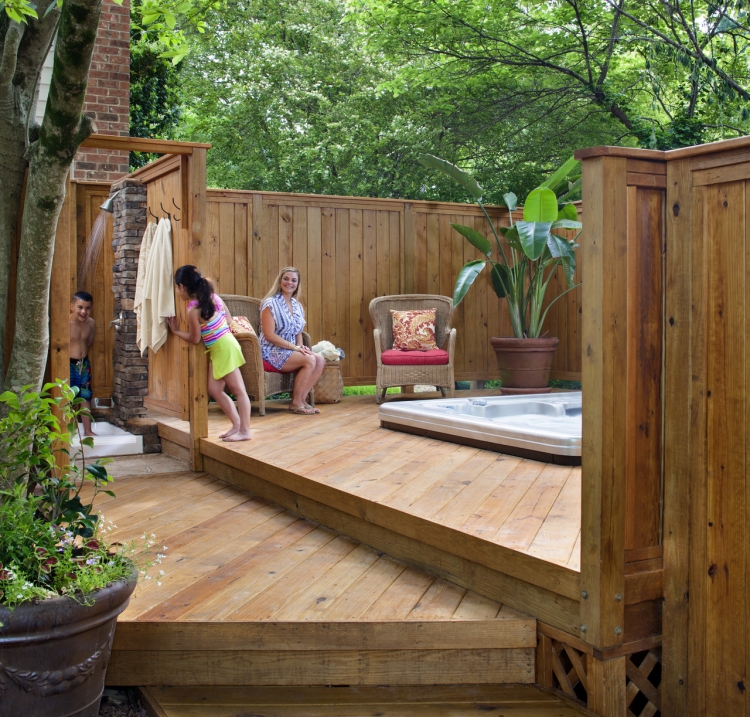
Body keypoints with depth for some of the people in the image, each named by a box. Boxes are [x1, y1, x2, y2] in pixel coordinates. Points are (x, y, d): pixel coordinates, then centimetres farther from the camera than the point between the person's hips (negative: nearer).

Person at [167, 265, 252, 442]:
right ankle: (237, 425, 16)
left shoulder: (193, 309, -18)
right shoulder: (214, 297, 4)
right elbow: (229, 320, 11)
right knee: (214, 390, 12)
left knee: (238, 390, -5)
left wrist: (176, 331, 6)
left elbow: (195, 339, -8)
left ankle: (245, 431, -1)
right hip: (217, 351, 9)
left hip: (223, 348, -9)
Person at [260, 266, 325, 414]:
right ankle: (295, 403, -15)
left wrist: (300, 347, -5)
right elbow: (269, 335, -18)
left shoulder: (297, 306, 13)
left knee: (320, 360, -14)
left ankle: (301, 399, -10)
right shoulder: (271, 303, -11)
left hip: (289, 352, 8)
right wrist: (294, 347, -19)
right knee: (310, 360, -26)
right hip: (272, 352, -8)